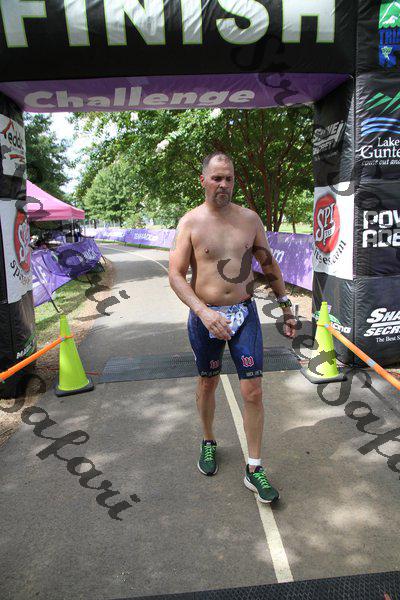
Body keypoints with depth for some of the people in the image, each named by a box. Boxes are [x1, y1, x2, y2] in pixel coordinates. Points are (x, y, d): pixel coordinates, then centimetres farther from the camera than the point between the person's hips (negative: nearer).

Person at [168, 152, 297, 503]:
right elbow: (175, 274, -11)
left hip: (244, 314, 1)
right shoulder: (190, 222, -5)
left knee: (253, 392, -1)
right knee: (207, 383, 16)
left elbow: (269, 264, 12)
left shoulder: (250, 219, 3)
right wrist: (203, 312, -24)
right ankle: (208, 442, 42)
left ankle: (254, 469, 16)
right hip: (205, 316, -1)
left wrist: (286, 306, 11)